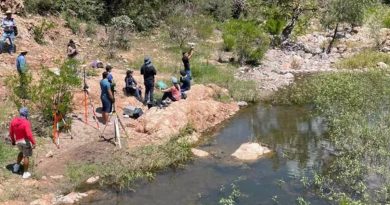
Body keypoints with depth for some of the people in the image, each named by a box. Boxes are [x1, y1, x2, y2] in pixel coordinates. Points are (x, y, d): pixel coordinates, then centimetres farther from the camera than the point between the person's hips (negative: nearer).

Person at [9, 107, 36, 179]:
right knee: (26, 156, 5)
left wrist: (13, 141, 18)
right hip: (26, 141, -6)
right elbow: (29, 134, -26)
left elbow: (11, 132, 5)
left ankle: (17, 166, 34)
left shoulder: (13, 121, -3)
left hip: (18, 141, 6)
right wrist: (34, 143, -18)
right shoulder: (26, 122, -23)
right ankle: (25, 173, 11)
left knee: (22, 152, 33)